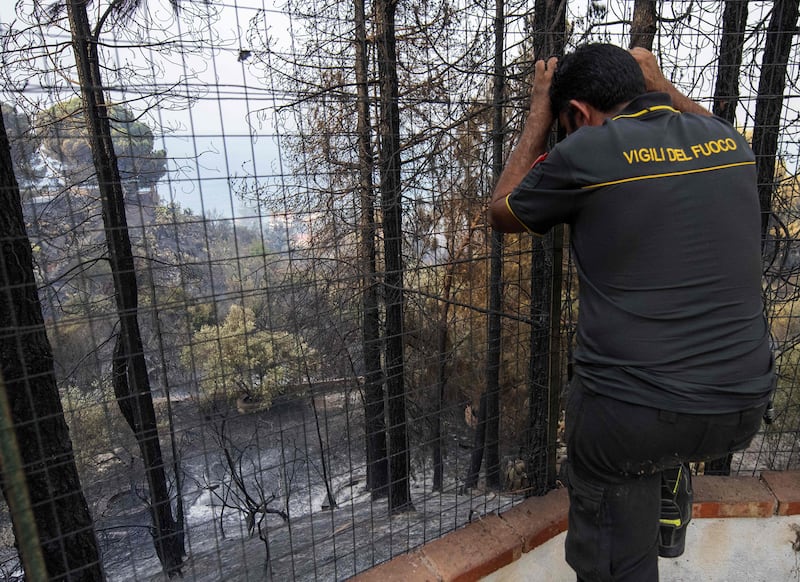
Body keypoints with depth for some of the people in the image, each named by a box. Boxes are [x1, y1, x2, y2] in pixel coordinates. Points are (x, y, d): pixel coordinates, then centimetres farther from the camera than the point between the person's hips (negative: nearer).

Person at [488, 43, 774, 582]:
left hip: (630, 420, -5)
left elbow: (502, 213, 8)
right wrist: (659, 85, 35)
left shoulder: (586, 152, -12)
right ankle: (670, 510, 41)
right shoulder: (729, 140, 3)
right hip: (743, 408, 6)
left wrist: (540, 110, 14)